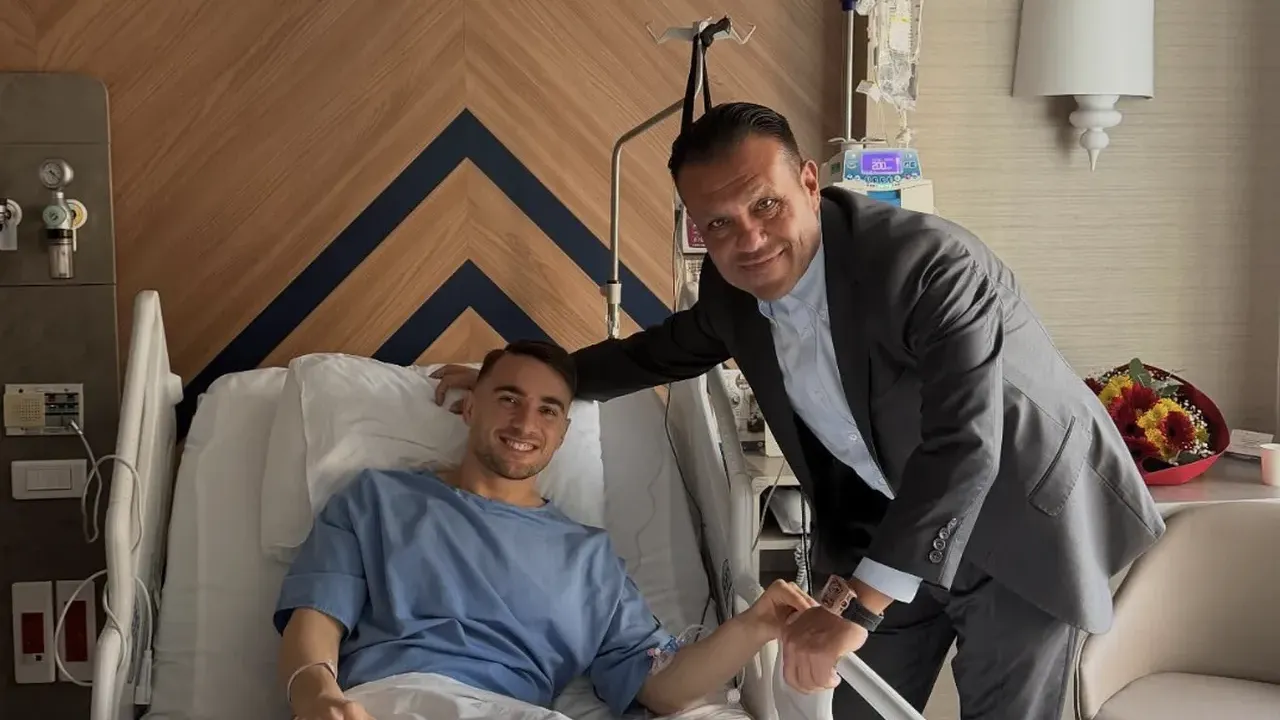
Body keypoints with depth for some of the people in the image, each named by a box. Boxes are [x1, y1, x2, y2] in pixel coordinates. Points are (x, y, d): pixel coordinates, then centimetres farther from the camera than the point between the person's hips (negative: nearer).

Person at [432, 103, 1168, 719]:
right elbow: (669, 348, 14)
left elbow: (964, 446, -38)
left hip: (1018, 526, -6)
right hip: (889, 524, 6)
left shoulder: (933, 263, -31)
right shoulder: (734, 287, -8)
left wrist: (855, 603, -42)